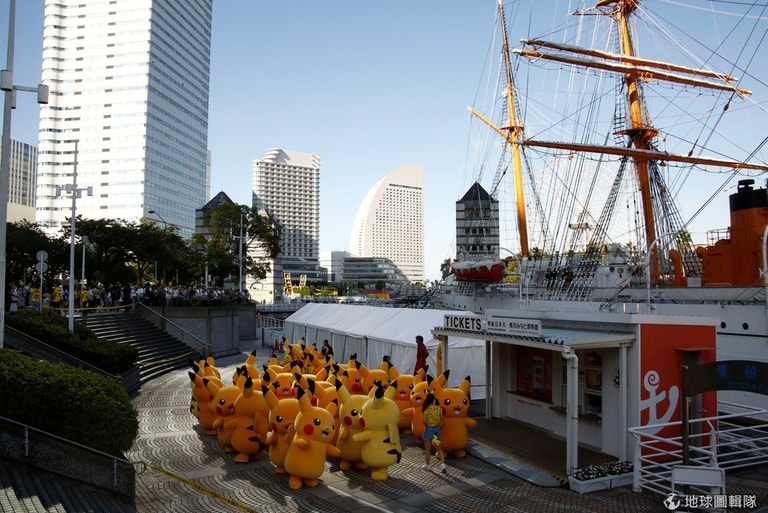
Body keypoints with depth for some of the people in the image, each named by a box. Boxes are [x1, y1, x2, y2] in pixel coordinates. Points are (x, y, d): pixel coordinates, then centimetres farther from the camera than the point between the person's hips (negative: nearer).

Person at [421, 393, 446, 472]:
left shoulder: (426, 409, -15)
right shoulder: (438, 408, -4)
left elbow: (424, 421, -16)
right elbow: (442, 418, 2)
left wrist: (426, 424, 5)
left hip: (428, 428, -4)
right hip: (437, 428, 4)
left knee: (427, 448, 12)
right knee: (439, 447, 14)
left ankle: (427, 465, 22)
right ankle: (442, 463, 0)